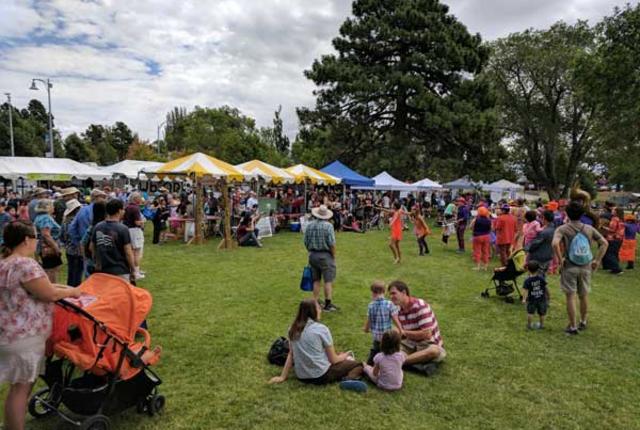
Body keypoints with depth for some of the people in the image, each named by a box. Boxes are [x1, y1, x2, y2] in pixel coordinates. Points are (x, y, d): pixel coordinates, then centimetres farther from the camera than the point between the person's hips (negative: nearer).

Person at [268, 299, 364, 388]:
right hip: (320, 376, -6)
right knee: (358, 364, 8)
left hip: (301, 376, 6)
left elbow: (290, 355, 6)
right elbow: (333, 360, -6)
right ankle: (350, 379, -12)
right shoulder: (321, 329, -12)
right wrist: (345, 355, 14)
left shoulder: (293, 329, 4)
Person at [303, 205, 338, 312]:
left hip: (312, 255, 5)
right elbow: (331, 243, -14)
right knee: (328, 280, 2)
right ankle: (328, 304, 5)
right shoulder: (328, 225, -13)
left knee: (316, 280, 14)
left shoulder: (309, 225, 2)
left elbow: (306, 242, 7)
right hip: (325, 255, -5)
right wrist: (334, 256, -2)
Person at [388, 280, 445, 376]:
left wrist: (404, 332, -19)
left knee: (434, 351, -39)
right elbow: (403, 334, 6)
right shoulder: (399, 310, 1)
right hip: (411, 345, 6)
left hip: (430, 345, -6)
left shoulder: (420, 306, -20)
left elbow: (427, 334, -26)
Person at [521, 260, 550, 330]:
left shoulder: (528, 281, -16)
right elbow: (546, 288, -1)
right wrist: (549, 295, 13)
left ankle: (529, 325, 15)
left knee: (530, 312, 11)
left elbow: (526, 291, -16)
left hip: (531, 299, -3)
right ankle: (541, 325, 30)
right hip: (541, 299, 3)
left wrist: (524, 299, -8)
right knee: (542, 313, 17)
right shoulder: (541, 278, -8)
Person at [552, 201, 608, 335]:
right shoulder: (589, 229, 4)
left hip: (569, 267, -4)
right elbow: (604, 243, 4)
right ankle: (583, 322, 35)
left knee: (570, 296, 4)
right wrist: (597, 260, 7)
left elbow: (555, 244, -25)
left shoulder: (562, 229, -8)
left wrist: (560, 259, -13)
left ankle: (572, 326, 9)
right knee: (584, 296, 19)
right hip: (585, 267, 4)